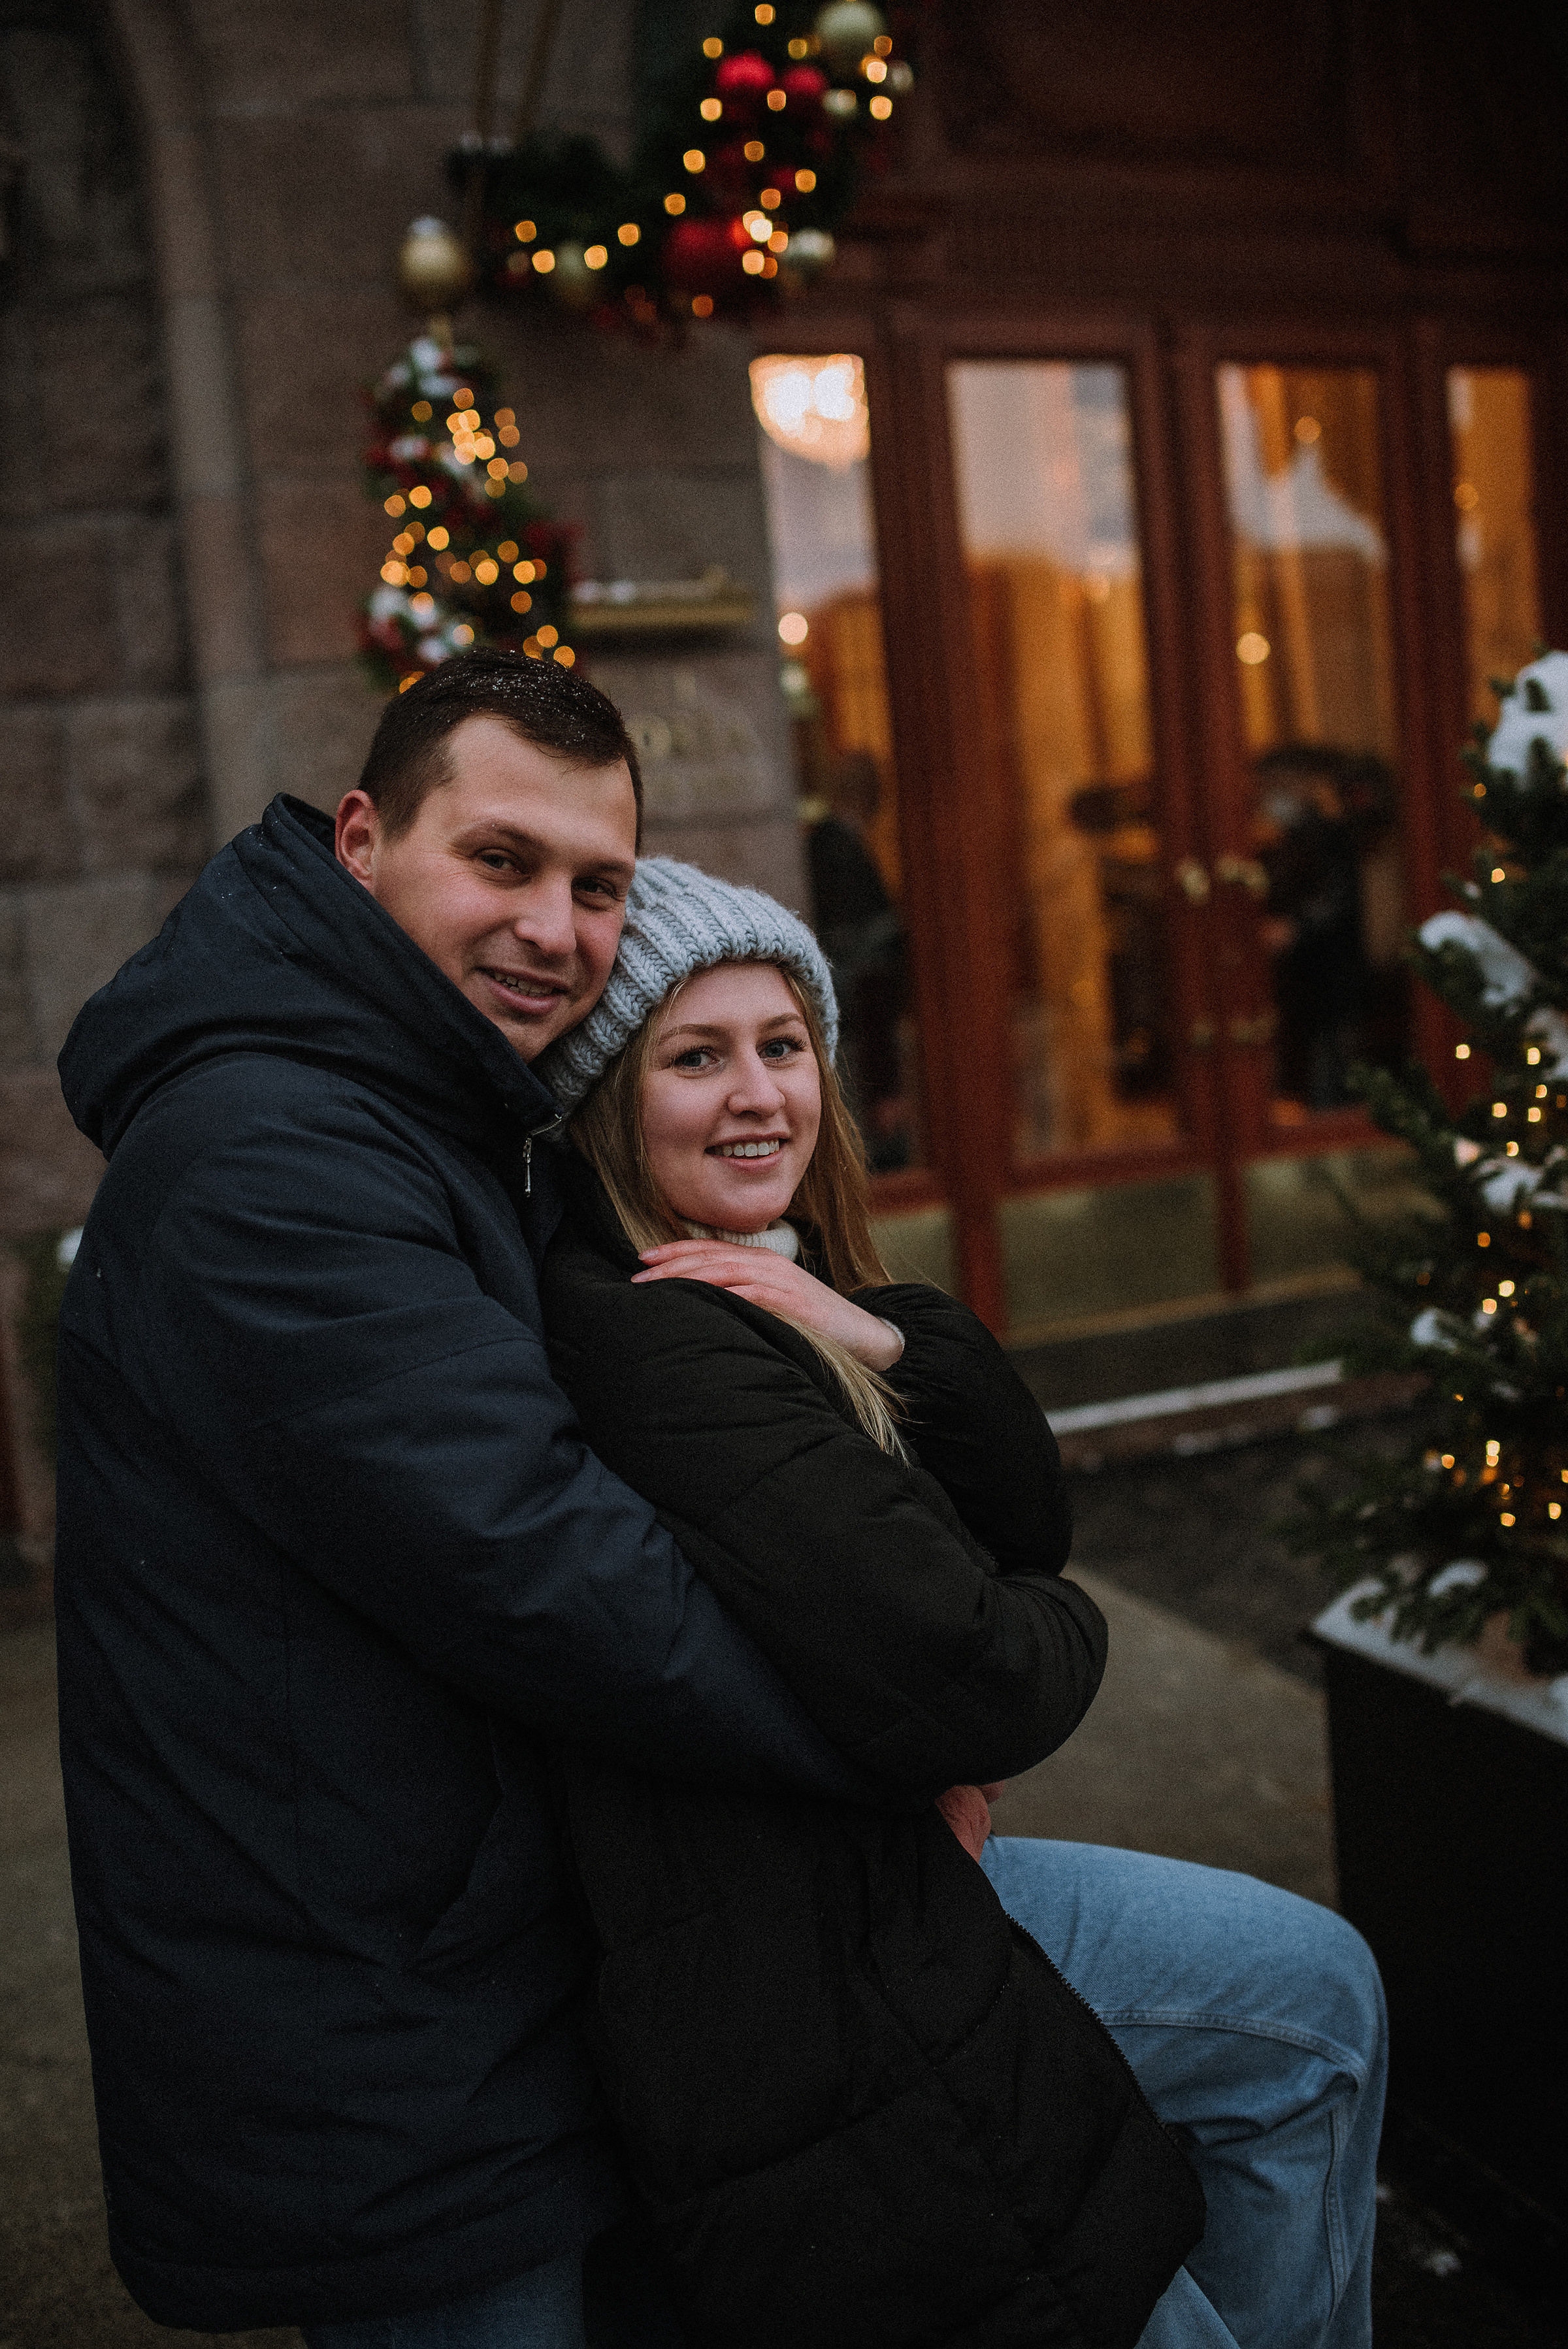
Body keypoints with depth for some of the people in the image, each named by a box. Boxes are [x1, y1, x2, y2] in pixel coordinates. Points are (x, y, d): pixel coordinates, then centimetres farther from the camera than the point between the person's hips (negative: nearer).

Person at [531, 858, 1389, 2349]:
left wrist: (891, 1344, -16)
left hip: (872, 1887, 9)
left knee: (1314, 1996, 16)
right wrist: (1059, 1628, -7)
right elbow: (958, 1689, -32)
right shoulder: (648, 1342, -27)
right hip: (804, 2036, -9)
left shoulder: (776, 1295, 4)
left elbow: (1033, 1526, 3)